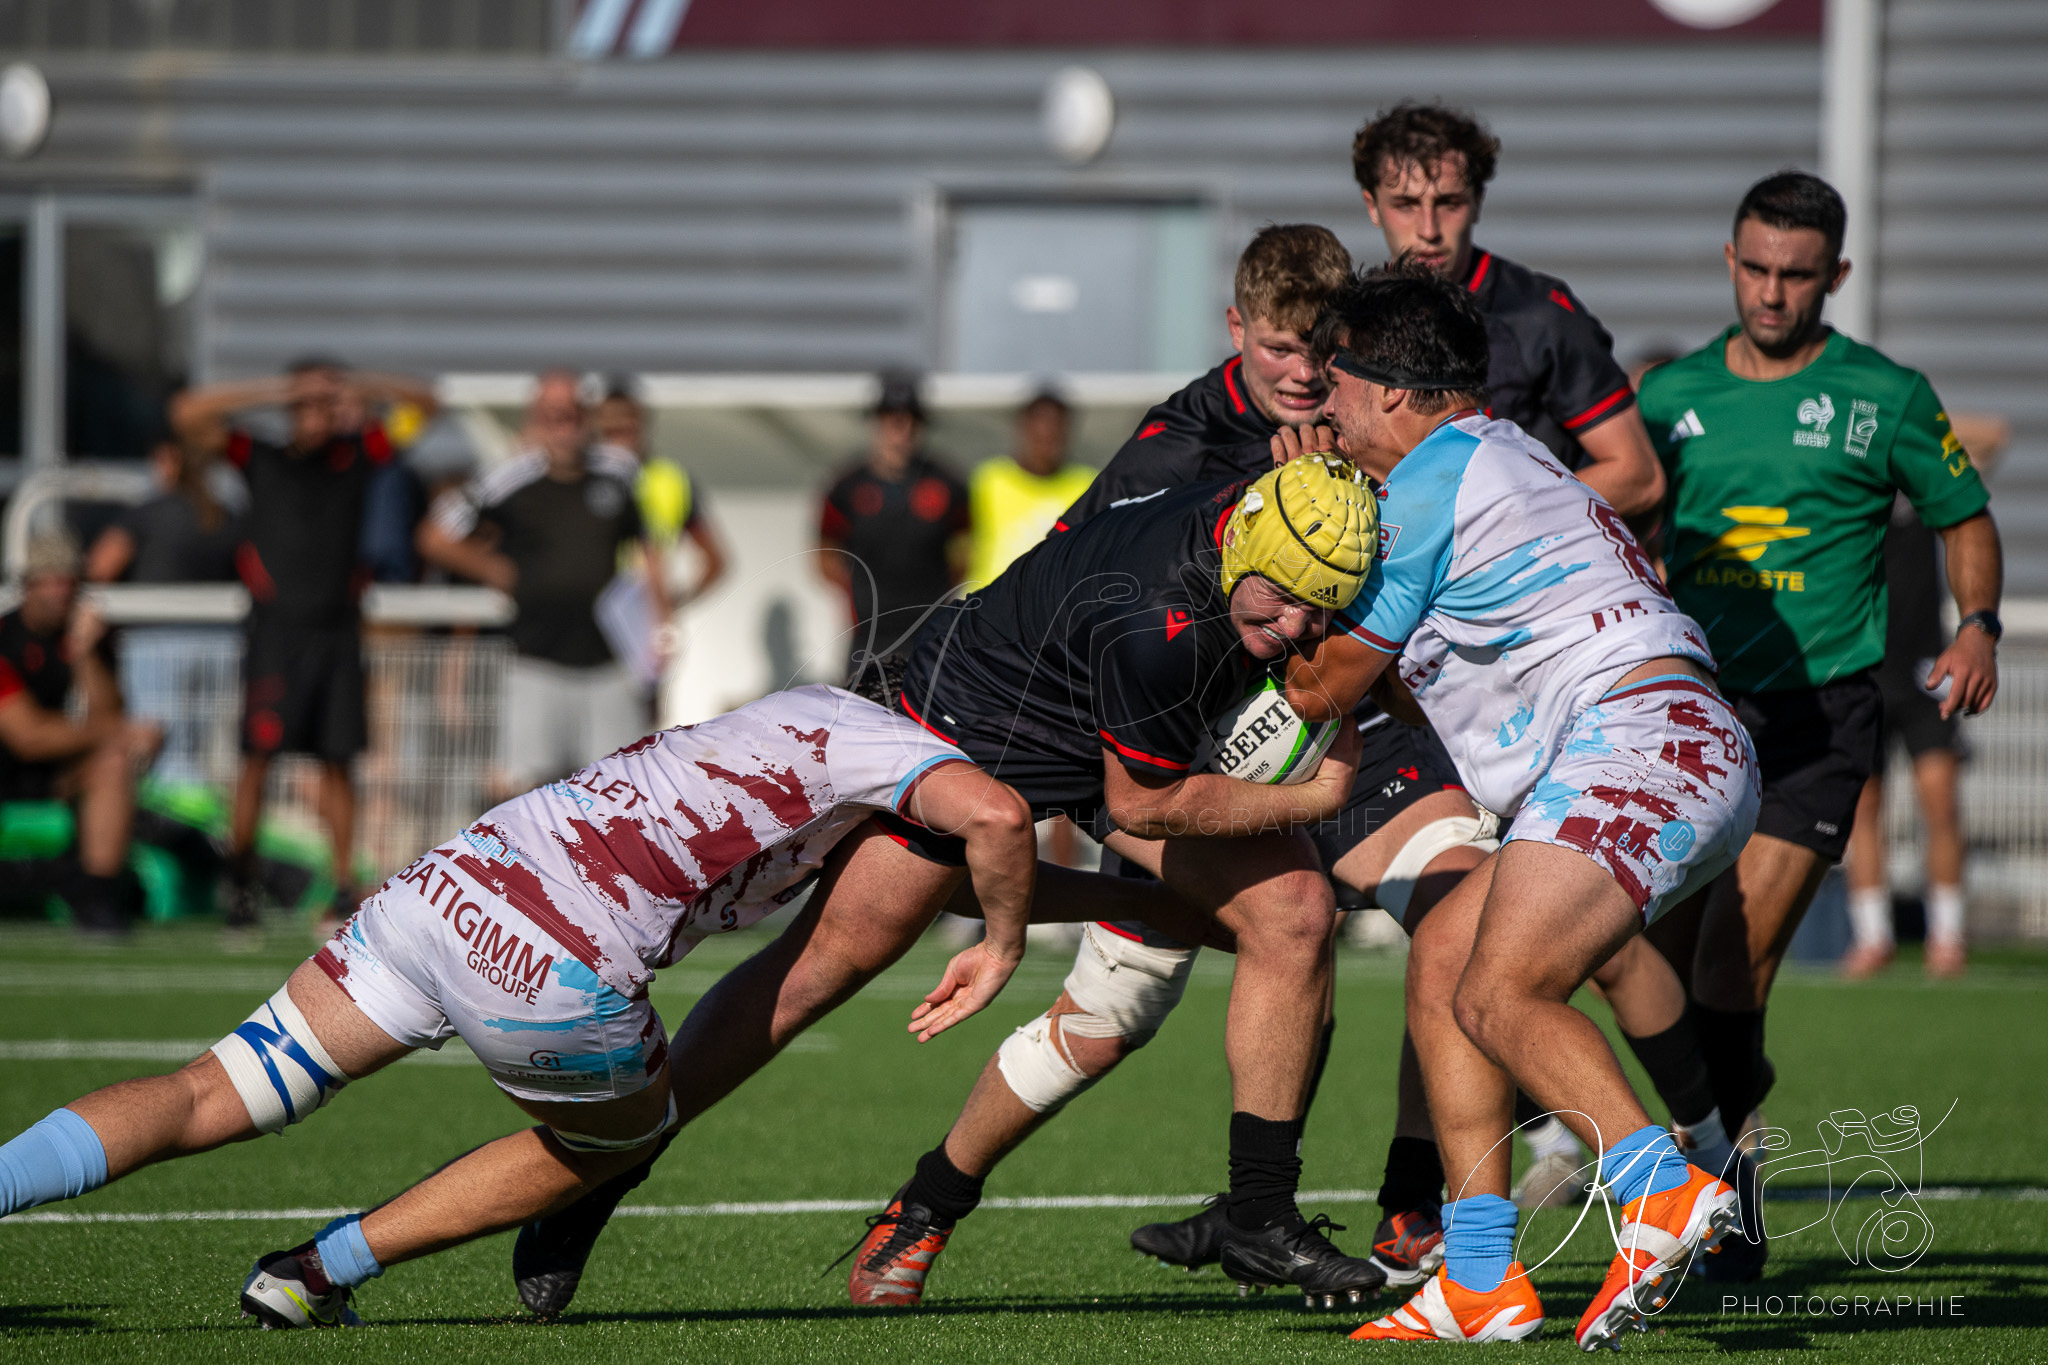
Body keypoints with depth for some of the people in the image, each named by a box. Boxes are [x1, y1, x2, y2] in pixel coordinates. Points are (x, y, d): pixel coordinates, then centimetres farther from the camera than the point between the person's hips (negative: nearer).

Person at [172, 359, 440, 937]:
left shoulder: (356, 455, 11)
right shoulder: (262, 458, 6)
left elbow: (423, 402, 11)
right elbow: (188, 414, -3)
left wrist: (359, 387, -6)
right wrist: (272, 391, -11)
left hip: (335, 625, 2)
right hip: (276, 624, -2)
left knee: (336, 759, 1)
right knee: (259, 754, -8)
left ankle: (343, 887, 2)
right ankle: (238, 883, -1)